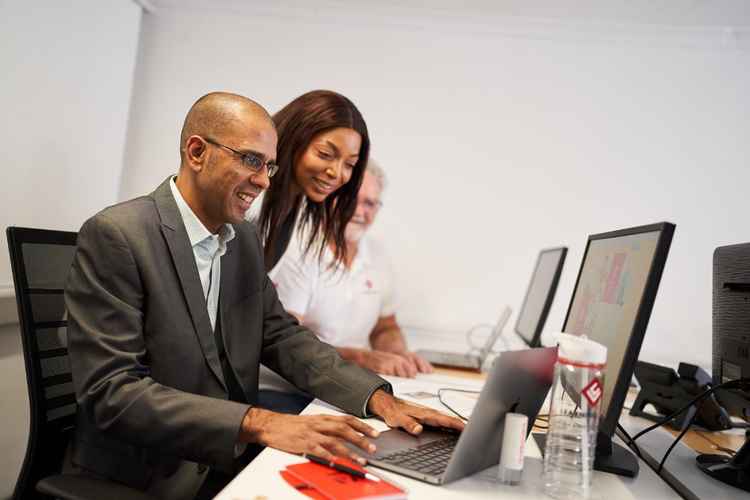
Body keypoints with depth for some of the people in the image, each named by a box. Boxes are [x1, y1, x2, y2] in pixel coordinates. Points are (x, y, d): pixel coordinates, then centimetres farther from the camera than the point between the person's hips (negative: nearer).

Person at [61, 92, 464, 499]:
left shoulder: (245, 239, 8)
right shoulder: (115, 235, -15)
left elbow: (281, 336, 9)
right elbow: (111, 392, -21)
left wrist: (379, 399, -6)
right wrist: (258, 423, -30)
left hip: (230, 465, 6)